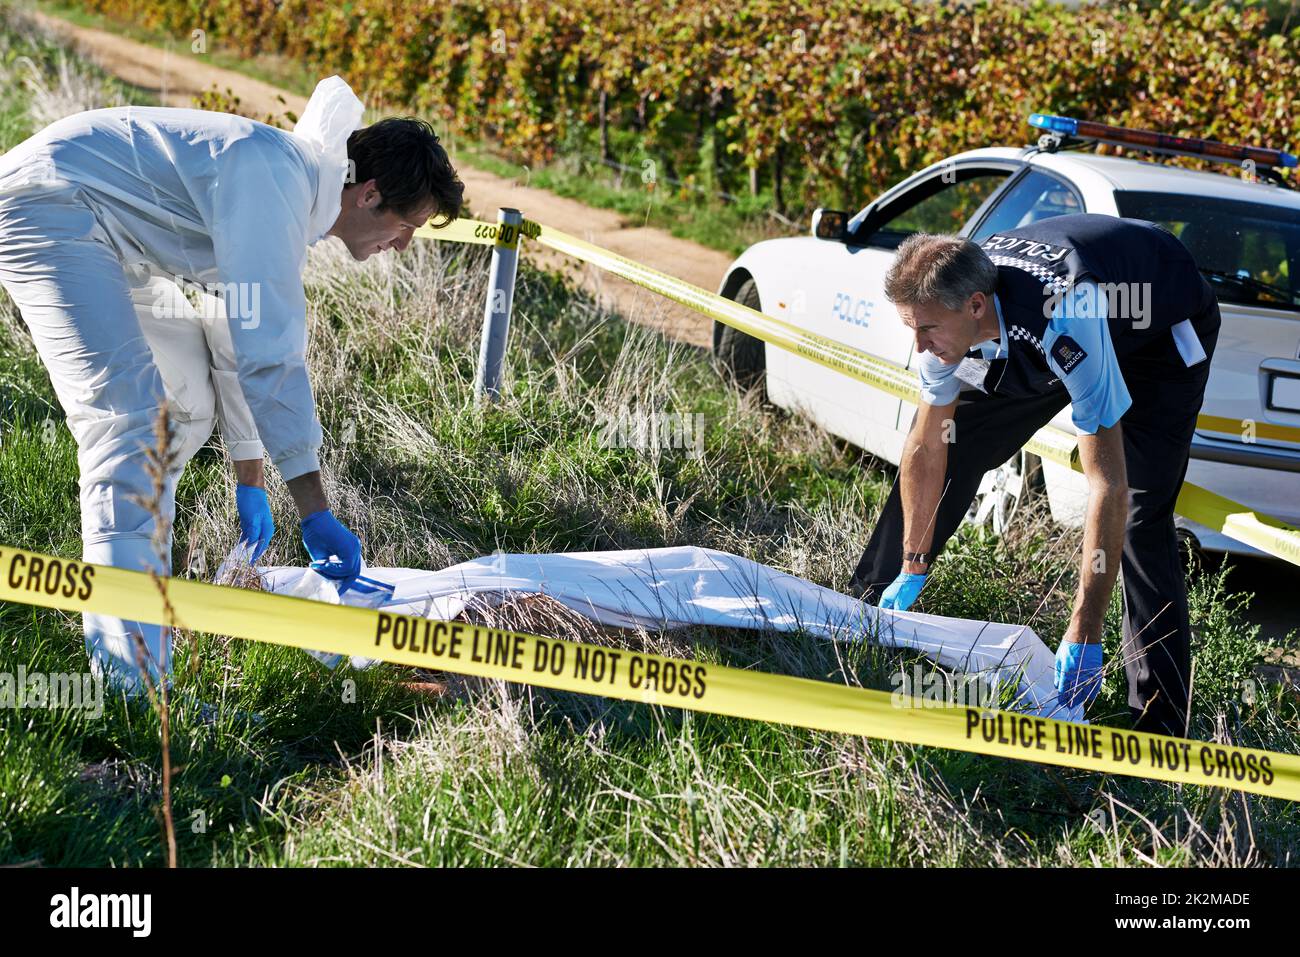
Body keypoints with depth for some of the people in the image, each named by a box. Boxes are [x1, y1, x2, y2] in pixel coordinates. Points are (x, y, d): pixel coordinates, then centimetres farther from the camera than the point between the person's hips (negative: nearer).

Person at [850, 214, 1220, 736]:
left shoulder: (1067, 325, -46)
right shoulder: (947, 309, -26)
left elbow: (1109, 485, -45)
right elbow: (926, 448, -11)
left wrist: (1083, 634, -44)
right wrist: (912, 571, -6)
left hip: (1163, 326, -6)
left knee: (1142, 514, -20)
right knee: (950, 441, 2)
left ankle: (1161, 725, -16)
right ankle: (871, 602, 21)